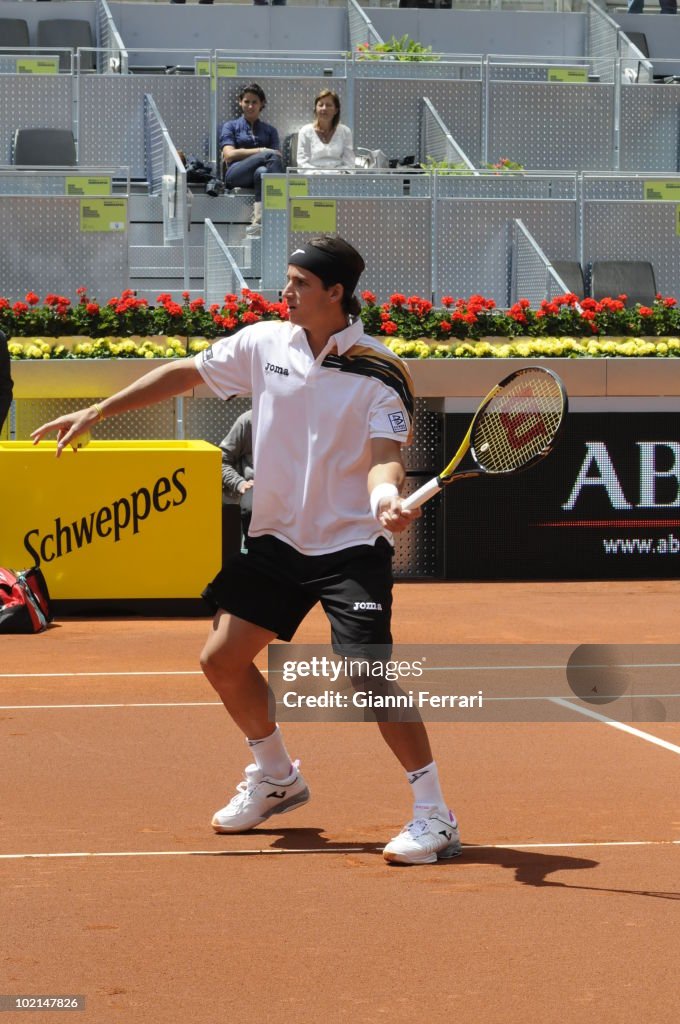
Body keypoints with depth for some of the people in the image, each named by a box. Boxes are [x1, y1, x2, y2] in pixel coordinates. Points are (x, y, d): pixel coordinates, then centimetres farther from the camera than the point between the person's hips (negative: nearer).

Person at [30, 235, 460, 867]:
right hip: (276, 539, 6)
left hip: (351, 547, -6)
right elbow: (185, 374, 11)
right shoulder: (263, 343, 1)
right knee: (223, 659, 8)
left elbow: (384, 455, -19)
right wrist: (96, 412, 11)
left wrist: (386, 495, -43)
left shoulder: (380, 373, -12)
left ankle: (433, 815, -8)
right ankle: (275, 778, 33)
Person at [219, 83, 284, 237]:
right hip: (236, 175, -2)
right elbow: (229, 155, 4)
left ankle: (258, 221, -58)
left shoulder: (269, 130, 29)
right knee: (270, 155, -33)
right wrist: (261, 151, -3)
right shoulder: (230, 126, 23)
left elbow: (279, 156, 12)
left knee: (262, 171, -39)